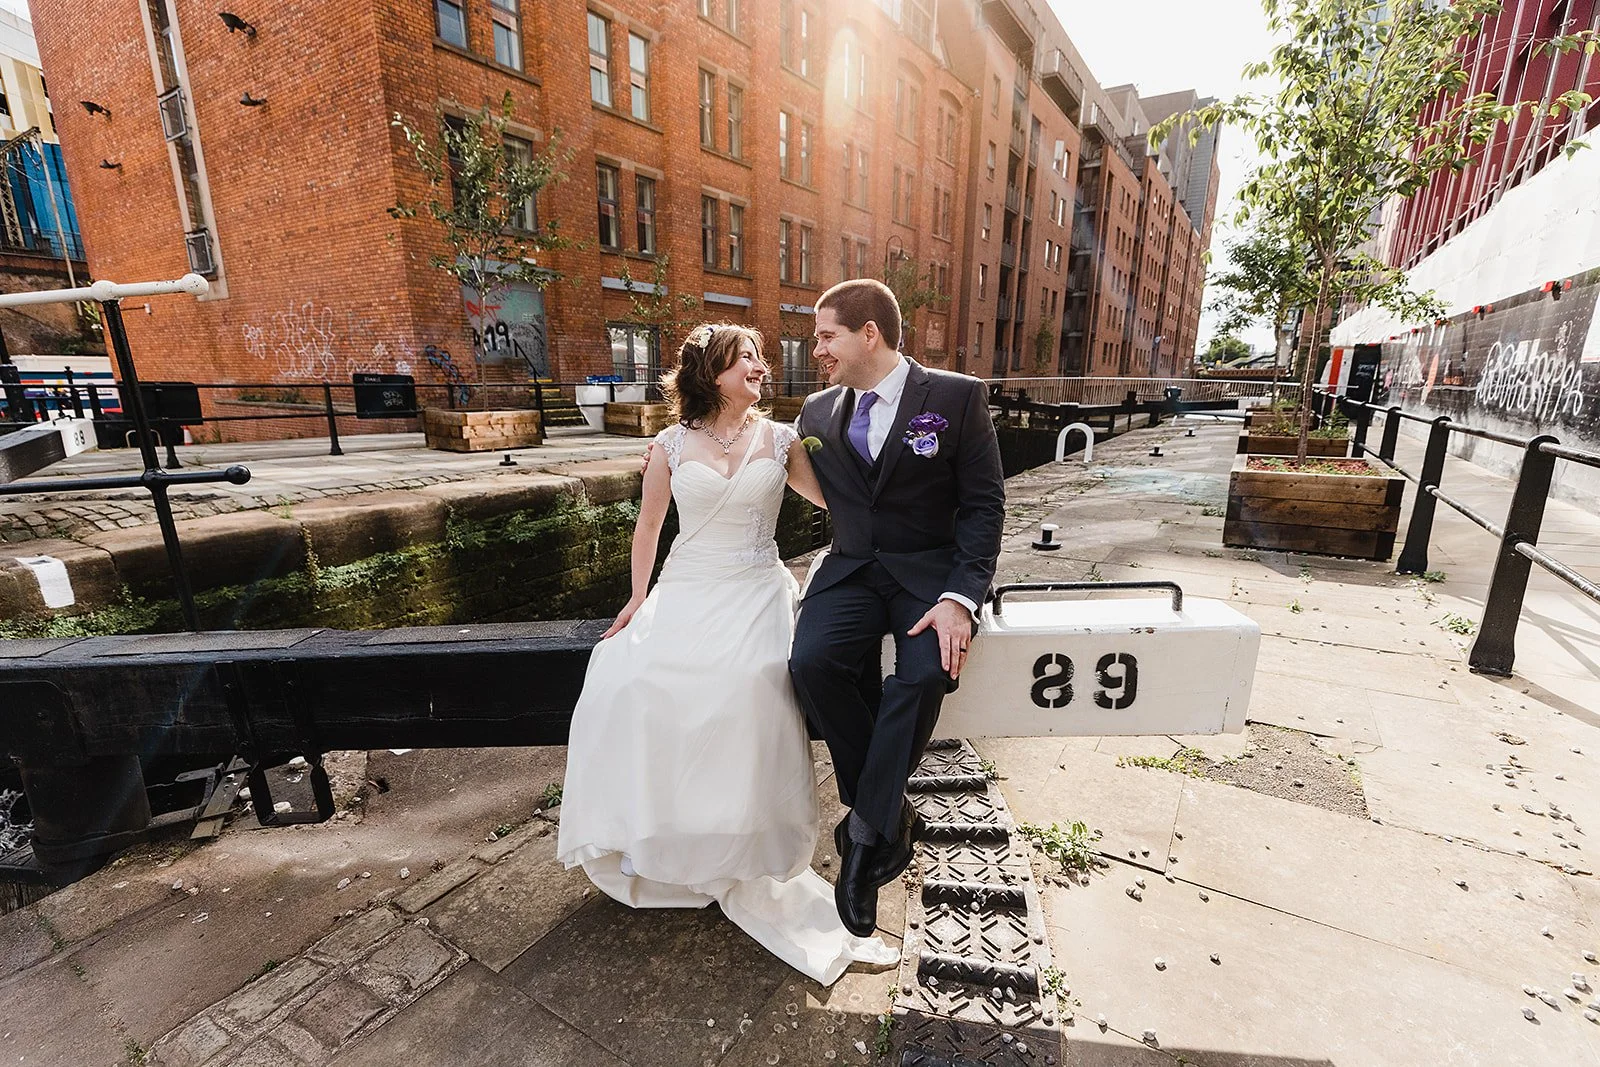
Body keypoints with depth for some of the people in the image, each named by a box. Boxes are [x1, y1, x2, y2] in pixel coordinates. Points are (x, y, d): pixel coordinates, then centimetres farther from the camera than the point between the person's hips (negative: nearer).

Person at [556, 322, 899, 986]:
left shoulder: (779, 440, 6)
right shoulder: (673, 443, 6)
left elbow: (831, 498, 12)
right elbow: (648, 525, 14)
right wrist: (638, 598, 12)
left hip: (755, 594, -1)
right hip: (685, 593, 2)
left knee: (749, 688, -29)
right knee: (629, 684, -21)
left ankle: (747, 863, -9)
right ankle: (651, 838, 5)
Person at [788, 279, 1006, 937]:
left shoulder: (956, 396, -3)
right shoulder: (818, 411, 9)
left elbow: (984, 504, -5)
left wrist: (960, 597, -18)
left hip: (932, 571, -3)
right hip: (851, 569, 3)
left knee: (927, 671, -30)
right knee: (812, 661, -24)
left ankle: (864, 834, -8)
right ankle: (890, 814, -4)